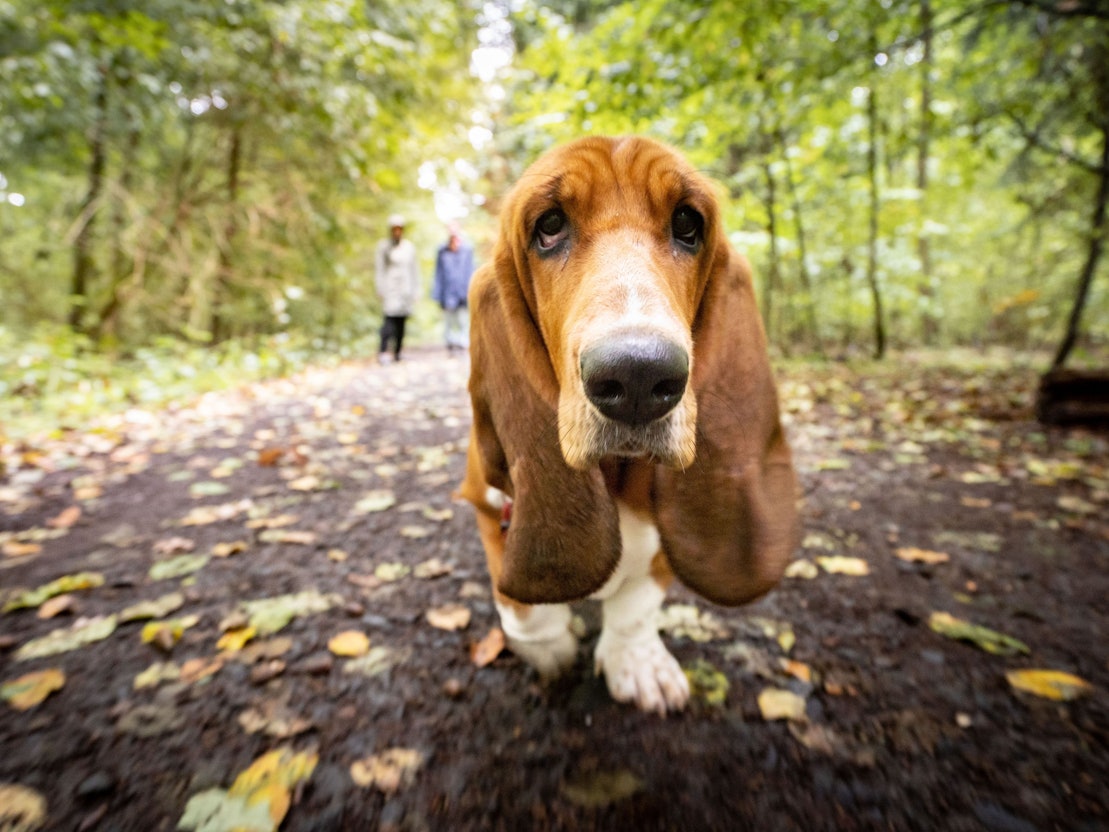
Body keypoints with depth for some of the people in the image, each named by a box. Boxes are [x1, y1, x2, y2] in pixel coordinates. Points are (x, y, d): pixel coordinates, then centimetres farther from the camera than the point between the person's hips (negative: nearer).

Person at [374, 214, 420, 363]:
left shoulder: (409, 247, 12)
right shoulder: (384, 246, 3)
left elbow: (414, 269, 14)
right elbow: (380, 269, 2)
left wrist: (415, 291, 11)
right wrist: (381, 290, -3)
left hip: (406, 288, 3)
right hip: (390, 288, -3)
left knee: (402, 321, 2)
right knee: (390, 318, -16)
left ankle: (398, 351, 9)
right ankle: (383, 351, -18)